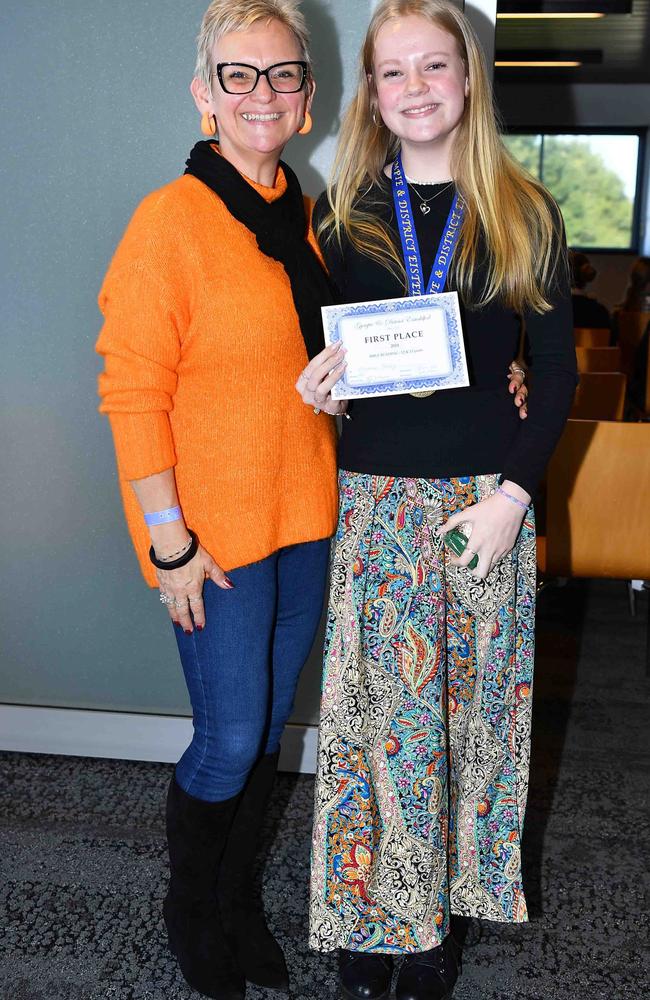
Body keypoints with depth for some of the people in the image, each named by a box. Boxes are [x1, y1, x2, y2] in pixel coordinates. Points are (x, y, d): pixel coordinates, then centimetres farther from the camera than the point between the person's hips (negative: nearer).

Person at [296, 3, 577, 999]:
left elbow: (556, 373, 1)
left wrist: (512, 494, -10)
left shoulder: (524, 214, 2)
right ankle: (371, 913, 22)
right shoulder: (343, 212, 5)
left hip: (487, 497, 0)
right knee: (376, 710, 4)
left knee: (470, 703, 9)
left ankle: (442, 912, 28)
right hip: (374, 498, 1)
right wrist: (317, 380, -11)